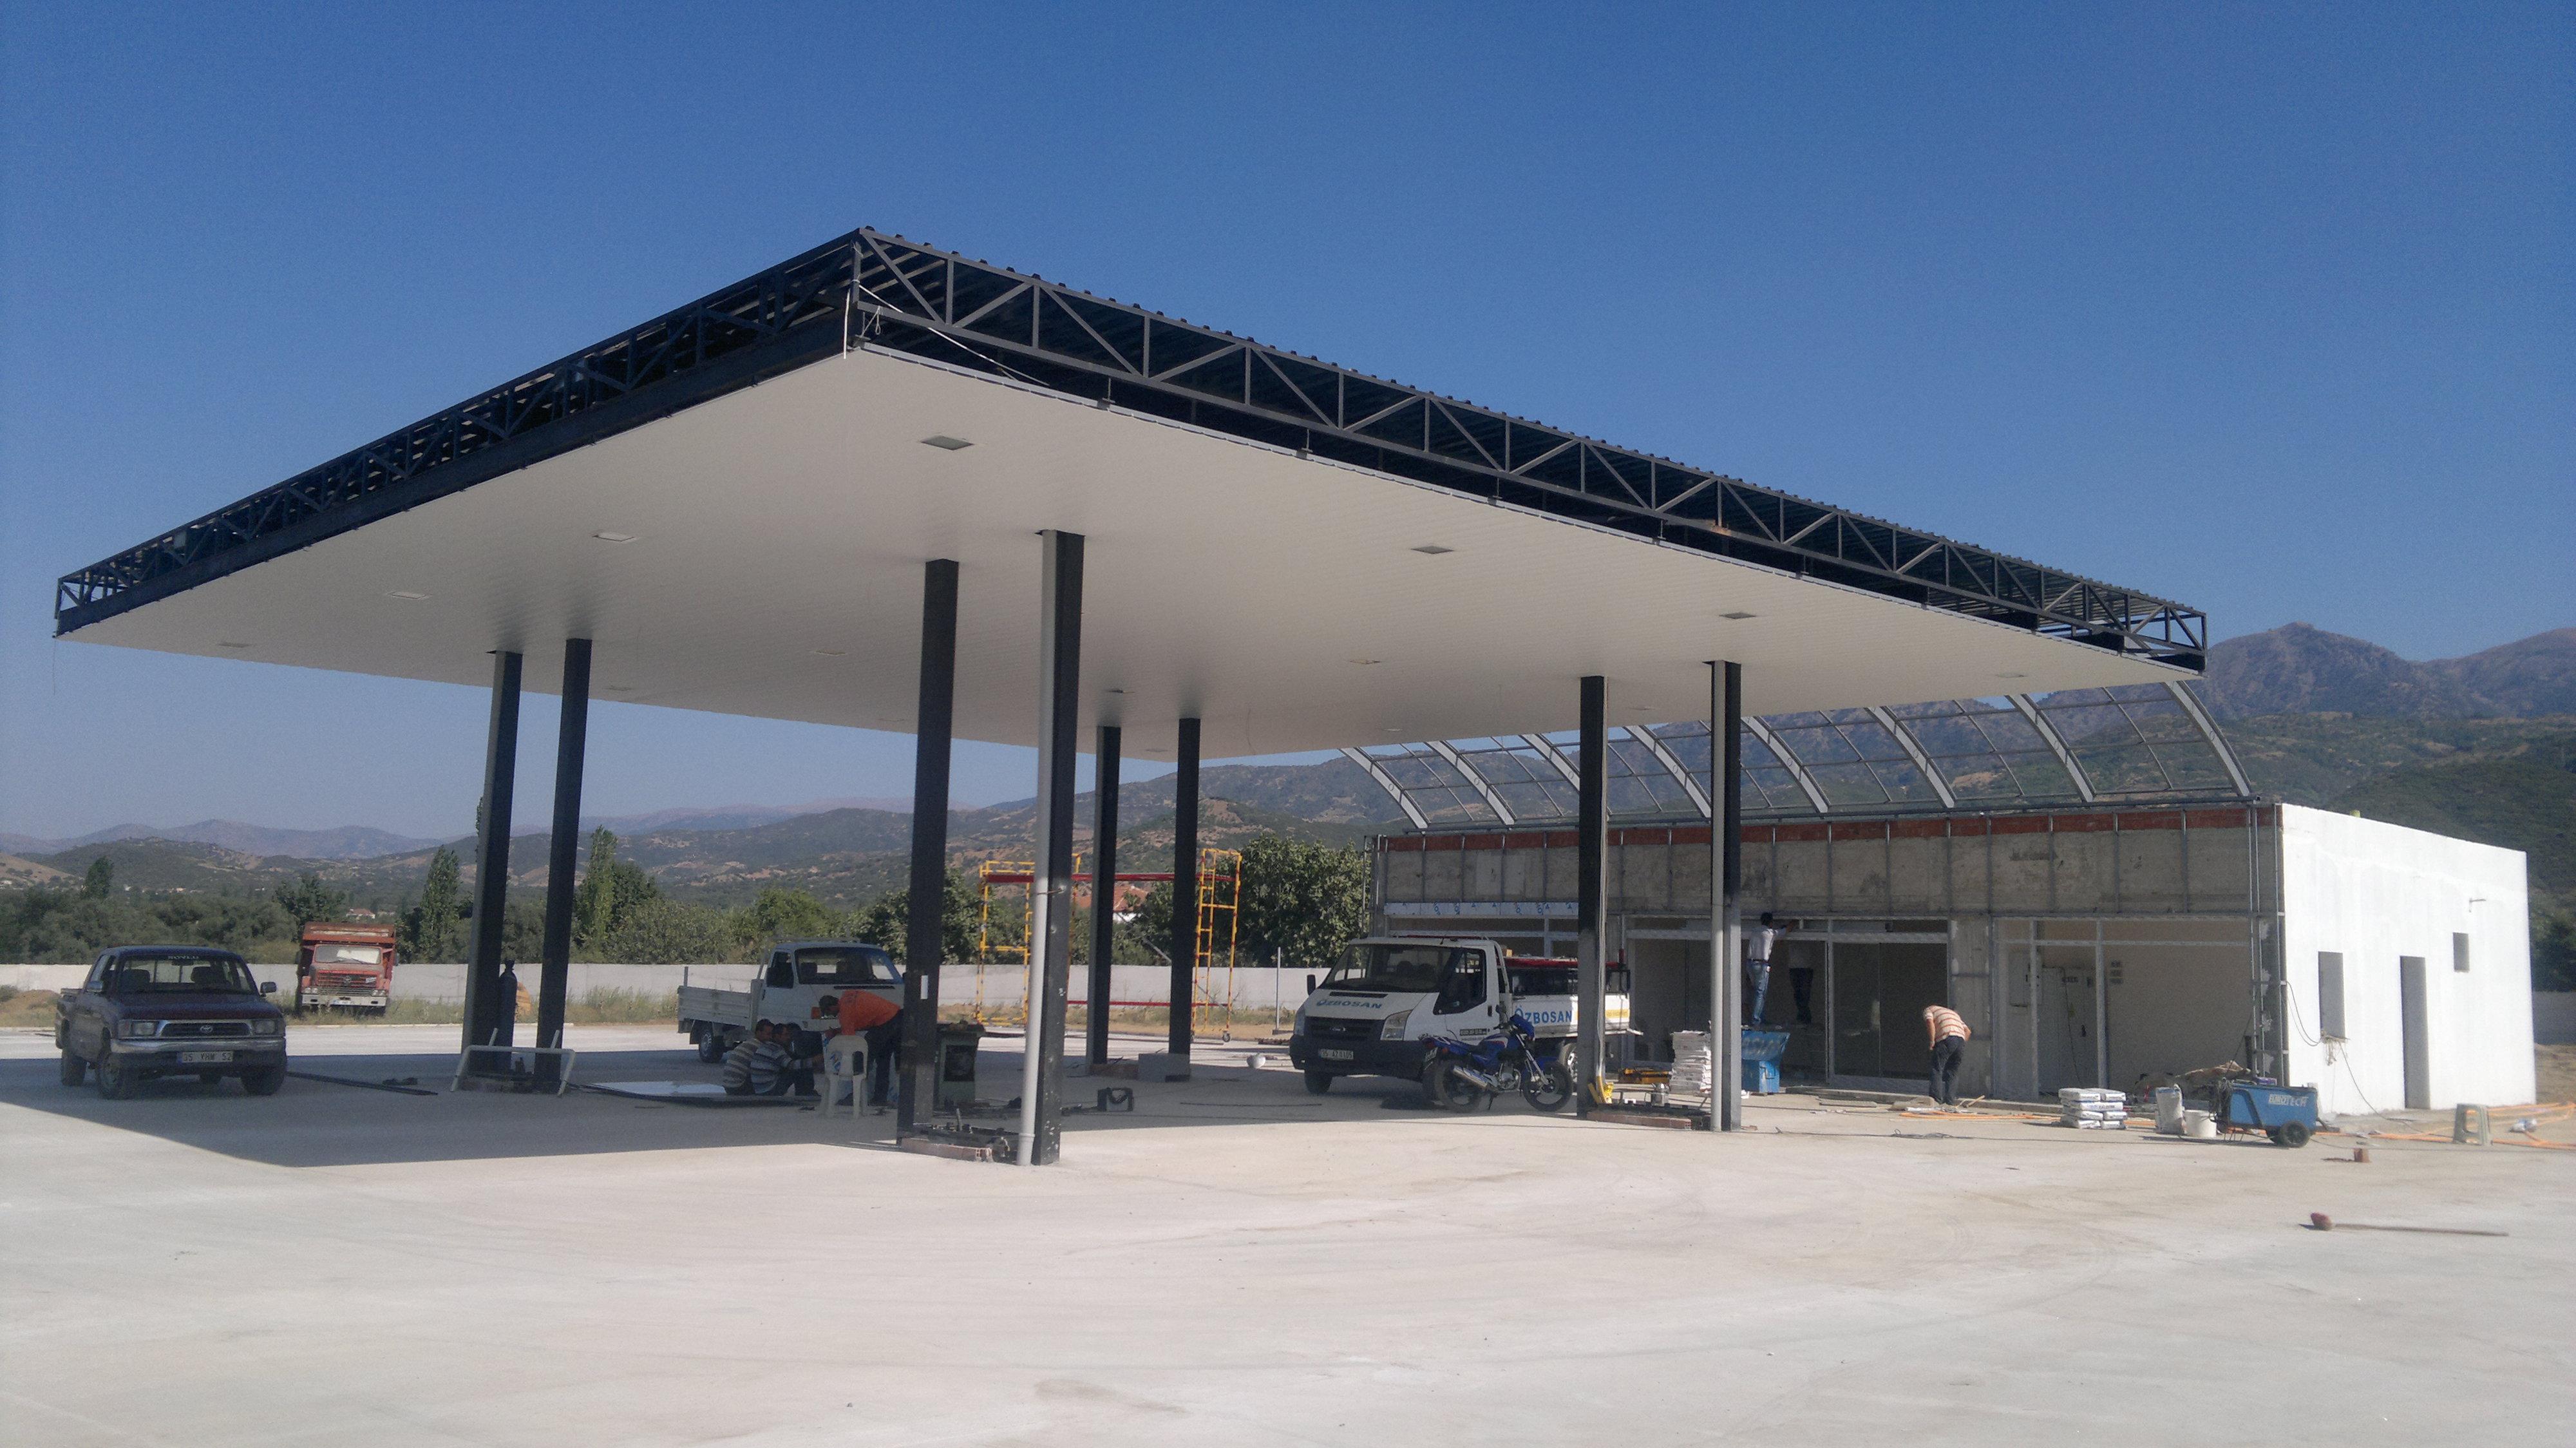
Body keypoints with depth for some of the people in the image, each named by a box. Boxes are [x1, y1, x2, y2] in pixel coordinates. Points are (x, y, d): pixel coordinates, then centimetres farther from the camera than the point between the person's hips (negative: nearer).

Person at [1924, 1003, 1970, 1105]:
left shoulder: (1928, 1010, 21)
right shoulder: (1953, 1013, 39)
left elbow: (1930, 1022, -3)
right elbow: (1967, 1030, 28)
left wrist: (1932, 1040, -2)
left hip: (1947, 1038, -6)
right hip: (1961, 1039, 6)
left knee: (1937, 1069, -3)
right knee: (1953, 1071, 13)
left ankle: (1936, 1099, -13)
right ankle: (1950, 1100, 7)